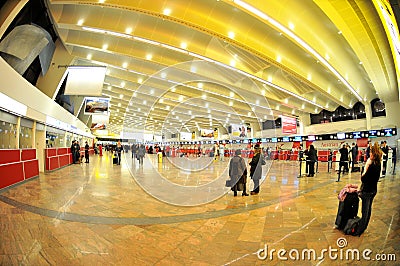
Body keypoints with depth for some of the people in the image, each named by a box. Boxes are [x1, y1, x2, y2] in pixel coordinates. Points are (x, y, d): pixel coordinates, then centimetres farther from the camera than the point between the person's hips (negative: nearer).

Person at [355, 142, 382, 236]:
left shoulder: (372, 166, -27)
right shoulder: (378, 165, 0)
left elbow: (363, 179, -23)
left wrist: (366, 168, -21)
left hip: (367, 191, -9)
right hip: (373, 190, 9)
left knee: (365, 211, 3)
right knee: (368, 209, 20)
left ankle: (359, 231, 15)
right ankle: (363, 227, 36)